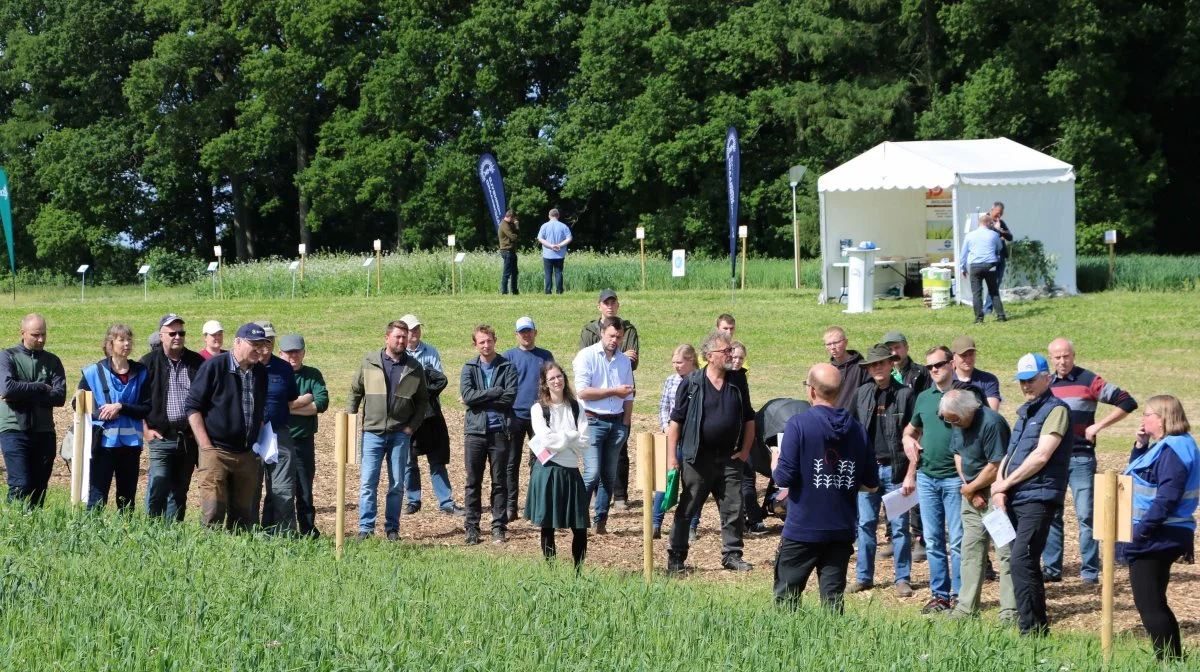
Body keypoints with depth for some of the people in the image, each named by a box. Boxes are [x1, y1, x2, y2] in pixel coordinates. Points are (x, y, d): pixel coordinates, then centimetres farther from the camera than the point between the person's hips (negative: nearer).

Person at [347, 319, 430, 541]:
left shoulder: (414, 368, 5)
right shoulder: (369, 362, 2)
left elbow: (423, 401, 13)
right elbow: (355, 392, 10)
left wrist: (412, 425, 1)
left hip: (400, 433, 1)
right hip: (373, 431, -1)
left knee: (397, 484, 5)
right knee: (368, 482, -5)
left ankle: (392, 528, 13)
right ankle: (366, 528, 0)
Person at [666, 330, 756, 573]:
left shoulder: (737, 384, 6)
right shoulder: (692, 383, -6)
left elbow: (749, 420, 14)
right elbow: (675, 422, -4)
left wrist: (745, 450, 3)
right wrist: (672, 457, -8)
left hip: (729, 459, 3)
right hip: (697, 458, -3)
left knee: (734, 510, 5)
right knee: (686, 510, 4)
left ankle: (732, 555, 16)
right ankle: (675, 558, 10)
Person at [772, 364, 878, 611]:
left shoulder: (799, 425, -12)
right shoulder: (858, 430, 3)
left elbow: (784, 478, -14)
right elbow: (871, 485, 7)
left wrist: (775, 462, 7)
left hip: (802, 530, -4)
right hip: (842, 532, 4)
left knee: (786, 597, 7)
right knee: (833, 598, 7)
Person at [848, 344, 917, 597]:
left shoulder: (905, 394, -2)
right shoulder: (861, 394, 8)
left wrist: (911, 474, -9)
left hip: (895, 469, -3)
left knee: (899, 526, 1)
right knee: (865, 524, 6)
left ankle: (902, 578, 8)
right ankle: (863, 576, 14)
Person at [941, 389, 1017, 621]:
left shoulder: (991, 423, -22)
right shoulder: (958, 423, 5)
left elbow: (995, 467, -22)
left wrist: (970, 488, -9)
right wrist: (969, 490, -2)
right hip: (972, 493, 8)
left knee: (1005, 551, -7)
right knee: (971, 550, 11)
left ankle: (1010, 611, -6)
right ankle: (966, 608, 18)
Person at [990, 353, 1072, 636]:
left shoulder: (1055, 409, -7)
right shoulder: (1025, 412, 21)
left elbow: (1041, 455, -16)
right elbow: (1010, 454, 20)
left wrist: (1006, 483, -9)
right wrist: (999, 488, 1)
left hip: (1038, 498, -9)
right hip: (1015, 498, 9)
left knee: (1021, 562, -17)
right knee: (1025, 563, 10)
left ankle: (1032, 631, -17)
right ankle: (1038, 628, 15)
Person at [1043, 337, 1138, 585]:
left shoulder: (1088, 381, -5)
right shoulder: (1046, 384, 10)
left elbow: (1127, 402, -8)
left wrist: (1098, 426, -12)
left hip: (1080, 458, -5)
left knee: (1085, 515, -5)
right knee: (1050, 515, 7)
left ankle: (1090, 572, -2)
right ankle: (1052, 569, 15)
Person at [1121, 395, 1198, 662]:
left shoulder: (1173, 450, -19)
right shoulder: (1164, 446, 14)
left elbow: (1166, 498, -25)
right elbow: (1136, 473, 24)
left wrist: (1140, 532, -24)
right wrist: (1140, 445, 9)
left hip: (1154, 540, -11)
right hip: (1160, 539, 11)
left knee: (1149, 605, -6)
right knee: (1155, 603, 17)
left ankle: (1169, 660, -4)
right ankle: (1173, 659, 21)